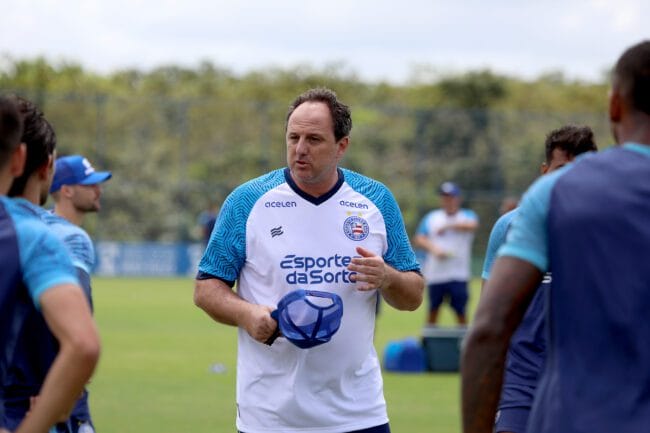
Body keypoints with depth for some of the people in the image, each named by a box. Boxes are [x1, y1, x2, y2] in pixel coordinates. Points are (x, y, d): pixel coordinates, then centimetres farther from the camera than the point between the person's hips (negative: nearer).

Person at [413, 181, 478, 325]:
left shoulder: (467, 216, 7)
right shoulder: (431, 217, 14)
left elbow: (472, 225, -17)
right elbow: (419, 239, 7)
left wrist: (447, 226, -14)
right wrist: (433, 248, -12)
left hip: (458, 275, -2)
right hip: (434, 274, 2)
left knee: (460, 312, -6)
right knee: (433, 310, 7)